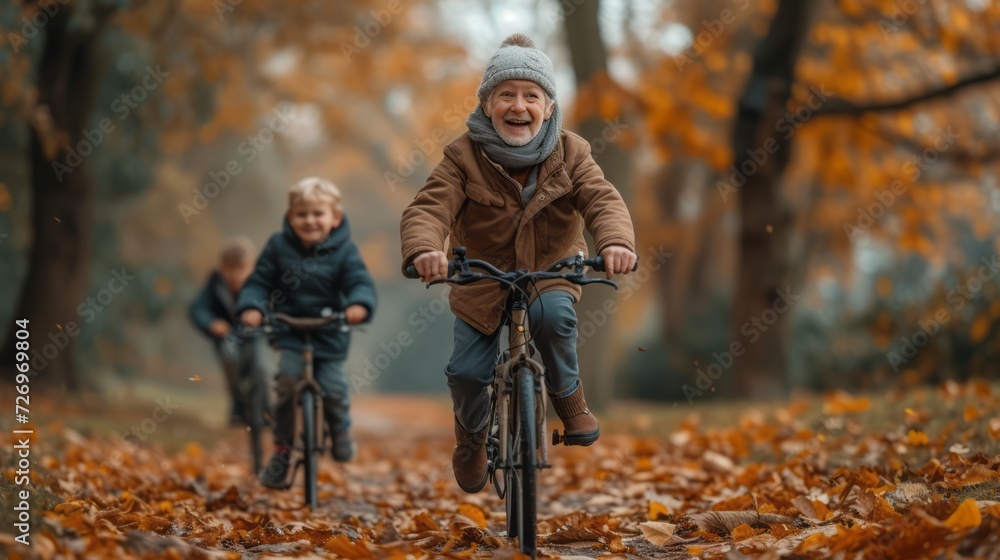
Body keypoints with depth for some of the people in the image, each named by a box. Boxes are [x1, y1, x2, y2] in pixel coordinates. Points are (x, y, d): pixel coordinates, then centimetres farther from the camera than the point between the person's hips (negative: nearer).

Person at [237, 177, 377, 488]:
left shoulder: (343, 251, -6)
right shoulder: (279, 246, -2)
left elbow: (360, 282, -14)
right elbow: (259, 281, 0)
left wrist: (359, 304, -37)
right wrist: (251, 307, -20)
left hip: (329, 334, 0)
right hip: (289, 328, 1)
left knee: (333, 387, -11)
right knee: (287, 377, -21)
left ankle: (340, 431, 26)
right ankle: (282, 447, -4)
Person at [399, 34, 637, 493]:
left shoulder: (570, 154, -11)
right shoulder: (464, 157, -15)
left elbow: (603, 200, -25)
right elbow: (428, 208, -27)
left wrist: (616, 241, -49)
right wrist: (423, 249, -51)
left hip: (551, 271, 0)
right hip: (481, 280, 0)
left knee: (553, 315, -33)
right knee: (467, 372, -9)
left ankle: (568, 396, -4)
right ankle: (471, 437, 25)